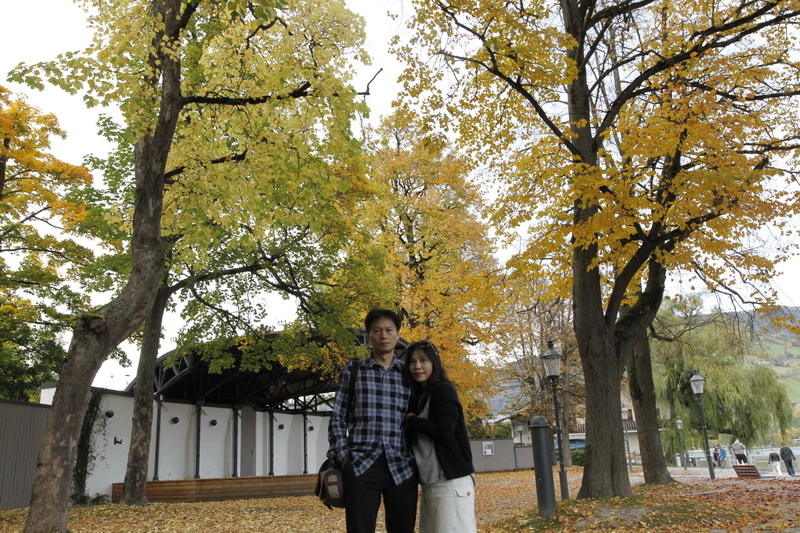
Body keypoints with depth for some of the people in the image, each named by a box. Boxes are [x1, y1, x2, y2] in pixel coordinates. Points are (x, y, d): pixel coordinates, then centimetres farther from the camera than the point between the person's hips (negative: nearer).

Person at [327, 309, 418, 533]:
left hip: (402, 468, 1)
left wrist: (419, 461, 4)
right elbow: (338, 418, 6)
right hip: (361, 466, -1)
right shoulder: (353, 370, 7)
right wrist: (343, 458, -3)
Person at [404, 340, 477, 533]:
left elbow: (444, 431, -17)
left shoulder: (443, 390, -6)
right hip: (429, 483, 8)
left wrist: (411, 421, -7)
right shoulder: (418, 395, 17)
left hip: (451, 481, -8)